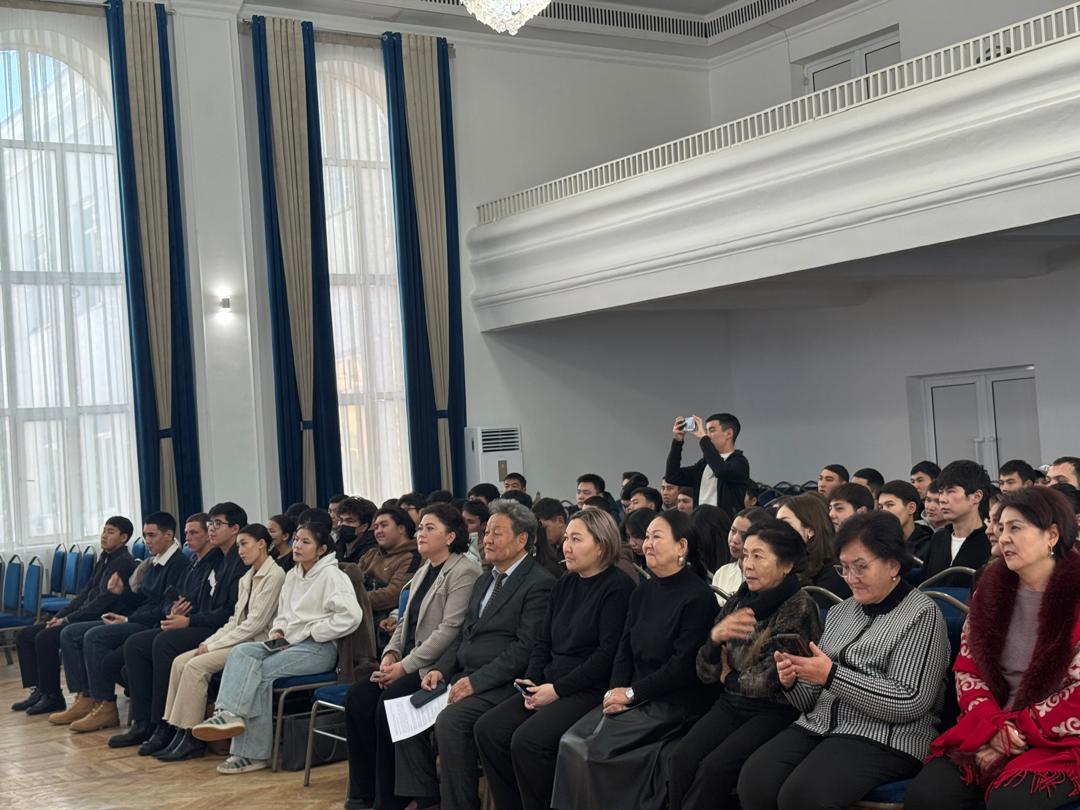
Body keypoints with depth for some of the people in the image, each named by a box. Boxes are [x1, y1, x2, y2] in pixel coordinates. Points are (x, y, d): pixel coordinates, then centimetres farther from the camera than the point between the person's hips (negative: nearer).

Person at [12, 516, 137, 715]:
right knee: (24, 636, 3)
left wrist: (67, 619, -16)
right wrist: (59, 616, 4)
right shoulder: (104, 558, 17)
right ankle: (38, 690, 2)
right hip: (84, 616, 10)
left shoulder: (123, 562, -12)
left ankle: (52, 696, -14)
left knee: (45, 638, -26)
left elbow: (104, 601, -19)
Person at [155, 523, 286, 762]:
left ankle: (191, 739, -16)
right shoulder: (246, 579, 19)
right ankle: (179, 733, -11)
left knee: (196, 666, -23)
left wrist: (214, 645, -13)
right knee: (180, 661, -9)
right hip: (239, 640, 9)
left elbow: (256, 623, -15)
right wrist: (209, 642, 0)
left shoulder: (275, 575, -11)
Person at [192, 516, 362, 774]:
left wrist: (312, 633, -14)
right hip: (289, 642, 8)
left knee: (261, 670, -24)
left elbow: (351, 615, -20)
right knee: (241, 652, -17)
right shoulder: (293, 575, 19)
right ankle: (228, 713, -32)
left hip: (318, 647, -8)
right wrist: (277, 630, 6)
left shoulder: (331, 575, -8)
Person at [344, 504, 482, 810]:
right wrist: (391, 654, 1)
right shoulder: (423, 572, 19)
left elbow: (450, 630, -19)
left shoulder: (464, 573, -10)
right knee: (357, 696, -12)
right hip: (409, 663, 8)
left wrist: (406, 666, -20)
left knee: (389, 702, -27)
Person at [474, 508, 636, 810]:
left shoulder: (617, 587, -9)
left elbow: (608, 653, -16)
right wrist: (533, 682, -1)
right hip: (550, 685, 8)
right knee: (488, 729, -9)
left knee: (527, 740, -26)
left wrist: (558, 689, -15)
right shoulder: (564, 585, 15)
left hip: (589, 690, -8)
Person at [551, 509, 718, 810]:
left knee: (595, 749, -21)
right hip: (633, 700, 7)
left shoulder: (698, 597, -11)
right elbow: (625, 649, 14)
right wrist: (615, 691, -4)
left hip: (674, 704, -7)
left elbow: (684, 666, -14)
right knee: (571, 742, -13)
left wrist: (633, 692, -12)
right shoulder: (642, 593, 14)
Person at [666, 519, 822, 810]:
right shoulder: (739, 600, 5)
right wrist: (715, 638, -15)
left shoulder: (800, 608, -12)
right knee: (679, 759, -19)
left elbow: (768, 682, -15)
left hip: (775, 711, -5)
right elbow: (706, 673, 4)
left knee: (714, 768, -25)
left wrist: (729, 677, 1)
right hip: (732, 704, 5)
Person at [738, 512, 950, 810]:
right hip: (819, 726, 6)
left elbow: (910, 703, -14)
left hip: (884, 738, -6)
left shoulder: (922, 615, -3)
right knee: (754, 780, -23)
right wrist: (793, 682, -6)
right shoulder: (840, 611, 17)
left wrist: (832, 676, -17)